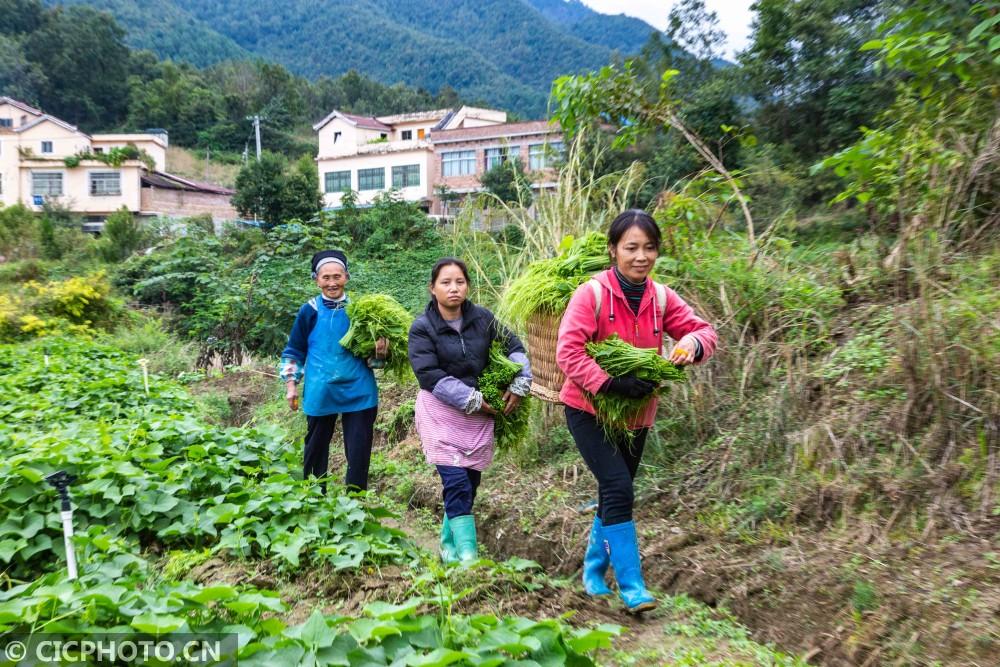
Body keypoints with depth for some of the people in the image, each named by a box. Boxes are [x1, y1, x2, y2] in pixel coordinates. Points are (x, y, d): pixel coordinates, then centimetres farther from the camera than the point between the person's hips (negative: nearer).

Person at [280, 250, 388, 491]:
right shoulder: (309, 311, 0)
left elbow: (372, 346, 8)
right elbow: (293, 351, 9)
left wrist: (380, 351, -14)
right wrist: (291, 385, 4)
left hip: (358, 392, 0)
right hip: (320, 393, 0)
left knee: (359, 451, 2)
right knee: (316, 448, 14)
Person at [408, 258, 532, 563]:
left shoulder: (482, 317, 0)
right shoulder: (422, 327, -9)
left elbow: (514, 347, 10)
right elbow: (429, 376, -17)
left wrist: (520, 384, -3)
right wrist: (472, 399, -18)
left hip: (480, 412, 4)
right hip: (440, 412, -4)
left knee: (470, 482, 10)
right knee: (456, 484, -12)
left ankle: (448, 545, 29)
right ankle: (467, 555, -6)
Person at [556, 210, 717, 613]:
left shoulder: (661, 297, -3)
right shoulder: (592, 294, -18)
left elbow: (703, 330, -1)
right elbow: (568, 352, -25)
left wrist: (693, 342, -25)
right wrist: (611, 384, -35)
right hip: (589, 409, -5)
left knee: (615, 492, 15)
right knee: (618, 489, -14)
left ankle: (594, 571, 36)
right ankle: (632, 587, -1)